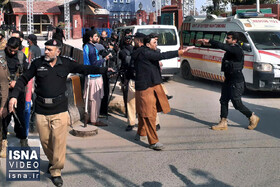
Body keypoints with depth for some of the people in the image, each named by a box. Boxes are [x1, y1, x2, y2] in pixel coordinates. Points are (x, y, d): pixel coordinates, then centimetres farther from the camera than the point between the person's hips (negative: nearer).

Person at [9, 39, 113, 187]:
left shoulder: (66, 64, 3)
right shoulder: (37, 63, 3)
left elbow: (85, 69, 8)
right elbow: (23, 79, 9)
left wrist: (104, 70, 2)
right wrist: (14, 96, -1)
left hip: (60, 109, -1)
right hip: (41, 109, 1)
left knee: (59, 140, -6)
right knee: (45, 140, 9)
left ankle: (56, 171, 6)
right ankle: (52, 161, 37)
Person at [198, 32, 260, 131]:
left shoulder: (237, 50, -21)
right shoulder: (230, 49, 10)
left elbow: (222, 46, -29)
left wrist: (209, 41, -29)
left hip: (237, 82, -10)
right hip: (228, 80, 10)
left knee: (237, 103, -3)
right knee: (223, 100, 7)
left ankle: (253, 118, 17)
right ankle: (223, 123, 13)